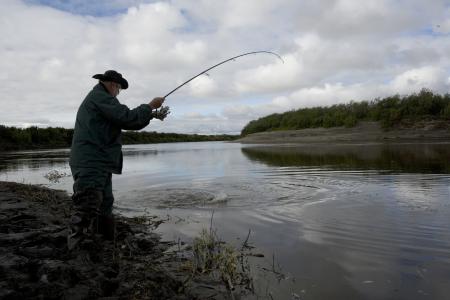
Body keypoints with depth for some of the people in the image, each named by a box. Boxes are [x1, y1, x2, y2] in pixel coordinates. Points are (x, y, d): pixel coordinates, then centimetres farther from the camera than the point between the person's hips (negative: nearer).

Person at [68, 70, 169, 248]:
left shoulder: (98, 99, 25)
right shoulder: (100, 97, -7)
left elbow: (125, 122, 24)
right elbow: (128, 117, -17)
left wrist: (152, 115, 18)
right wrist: (150, 106, -4)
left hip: (99, 166, 11)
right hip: (91, 165, -11)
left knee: (105, 208, 15)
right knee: (86, 212, -16)